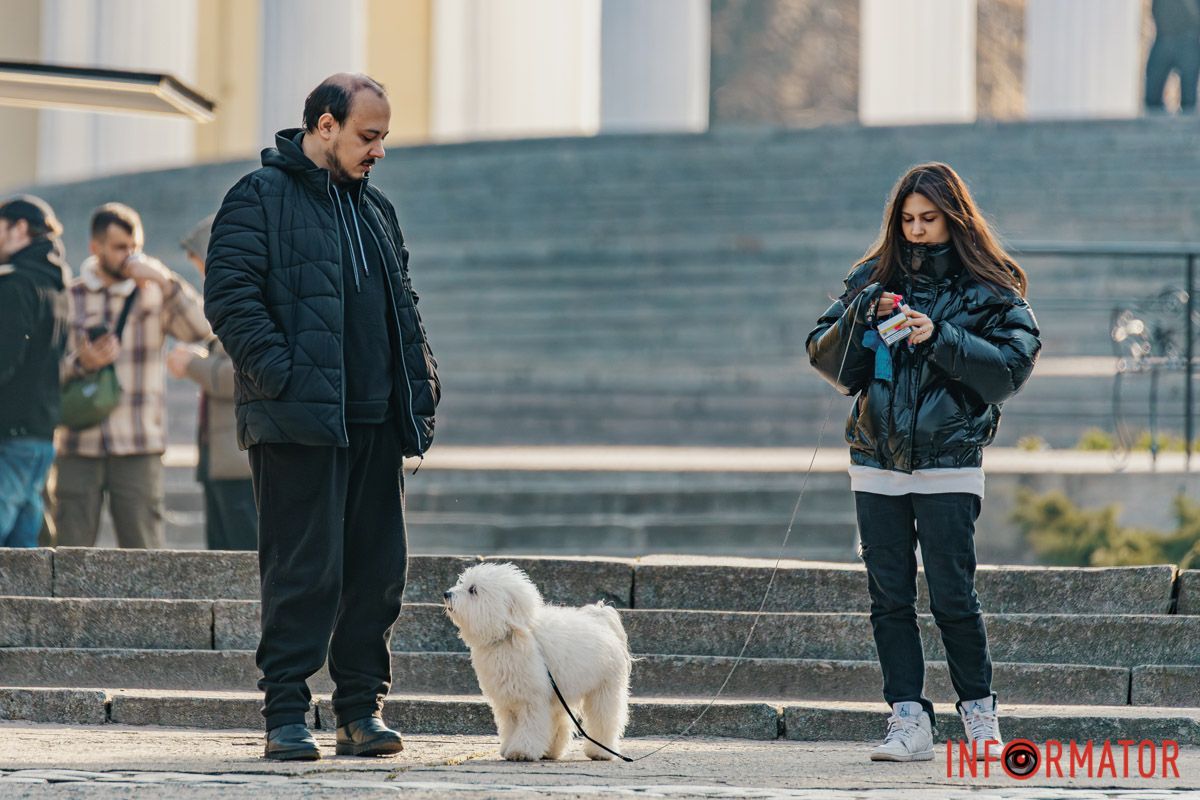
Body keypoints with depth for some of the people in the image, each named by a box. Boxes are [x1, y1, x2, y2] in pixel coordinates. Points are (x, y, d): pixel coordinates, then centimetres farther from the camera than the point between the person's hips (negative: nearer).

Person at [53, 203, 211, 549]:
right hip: (78, 449, 1)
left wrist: (164, 280, -18)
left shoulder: (153, 295, 7)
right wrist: (80, 363, -14)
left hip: (137, 451, -1)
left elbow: (200, 328, -9)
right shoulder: (67, 299, 8)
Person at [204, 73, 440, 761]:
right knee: (305, 571, -7)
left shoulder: (375, 209, 21)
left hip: (375, 422, 7)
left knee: (379, 568, 6)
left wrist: (420, 383, 12)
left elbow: (403, 307, 26)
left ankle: (363, 709, 14)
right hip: (300, 424, -7)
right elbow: (231, 298, -11)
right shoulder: (260, 199, -2)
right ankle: (286, 716, -2)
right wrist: (281, 376, -18)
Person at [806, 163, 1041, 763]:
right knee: (889, 600, 1)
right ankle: (909, 723, 4)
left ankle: (979, 712, 10)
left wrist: (941, 340, -19)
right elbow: (825, 360, 7)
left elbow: (1013, 364, -10)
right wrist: (858, 319, -11)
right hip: (876, 465, 3)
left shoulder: (988, 290, 1)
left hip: (949, 465, -3)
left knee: (952, 596, -6)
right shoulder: (874, 280, 10)